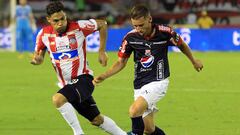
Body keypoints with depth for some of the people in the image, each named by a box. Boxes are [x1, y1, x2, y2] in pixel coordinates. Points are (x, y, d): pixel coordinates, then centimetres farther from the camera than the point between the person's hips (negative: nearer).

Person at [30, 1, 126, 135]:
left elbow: (102, 24, 1)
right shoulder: (44, 34, -3)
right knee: (97, 120, 13)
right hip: (68, 84, 5)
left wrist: (102, 51, 2)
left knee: (58, 99, -30)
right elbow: (39, 54, 10)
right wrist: (36, 59, -16)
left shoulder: (78, 27, -14)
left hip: (83, 78, -5)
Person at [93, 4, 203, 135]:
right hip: (140, 85, 4)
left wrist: (193, 61, 23)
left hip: (158, 82, -4)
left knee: (134, 110, -26)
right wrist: (103, 76, -10)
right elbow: (121, 62, 5)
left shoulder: (165, 32, -14)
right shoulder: (130, 37, -7)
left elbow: (182, 45, 7)